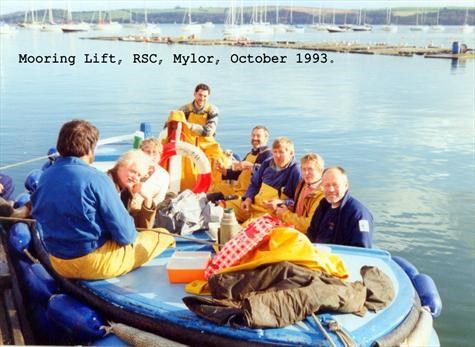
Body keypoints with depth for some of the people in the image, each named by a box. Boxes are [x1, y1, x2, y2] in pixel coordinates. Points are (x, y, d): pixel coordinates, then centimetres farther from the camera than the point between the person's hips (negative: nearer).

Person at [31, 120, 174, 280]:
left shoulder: (44, 178, -1)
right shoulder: (96, 179, -20)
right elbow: (125, 235, -18)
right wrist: (131, 234, 6)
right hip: (97, 264, -7)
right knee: (163, 236, 11)